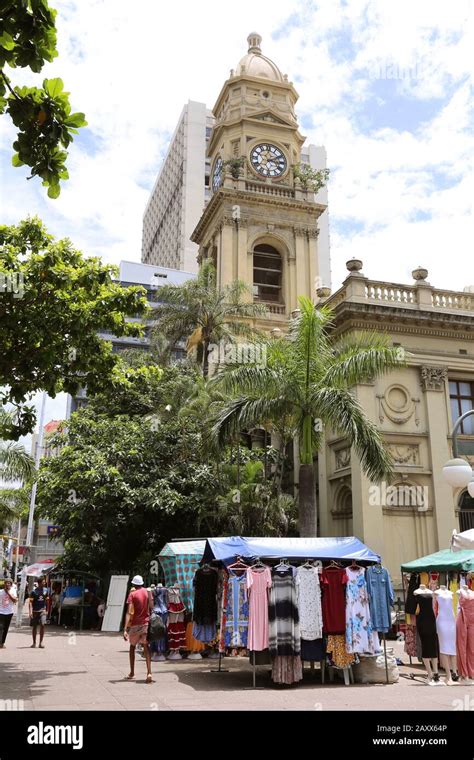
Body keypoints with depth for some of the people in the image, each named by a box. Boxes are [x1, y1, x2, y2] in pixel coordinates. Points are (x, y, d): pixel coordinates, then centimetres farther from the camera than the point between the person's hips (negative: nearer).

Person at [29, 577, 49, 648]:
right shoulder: (34, 591, -8)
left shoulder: (45, 590, 4)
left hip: (42, 610, 2)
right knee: (34, 626, 6)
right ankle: (34, 643, 20)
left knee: (42, 625, -11)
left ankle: (41, 642, -4)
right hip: (35, 611, -2)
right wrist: (30, 611, -20)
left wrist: (46, 609, 13)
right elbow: (30, 601, -10)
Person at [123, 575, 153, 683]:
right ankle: (149, 673, -16)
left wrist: (125, 629, -18)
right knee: (146, 647, 1)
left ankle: (132, 672, 25)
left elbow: (129, 612, -14)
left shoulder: (132, 594, -6)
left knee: (132, 646, 19)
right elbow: (151, 607, 0)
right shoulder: (147, 592, 4)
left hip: (135, 624, -2)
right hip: (146, 623, 2)